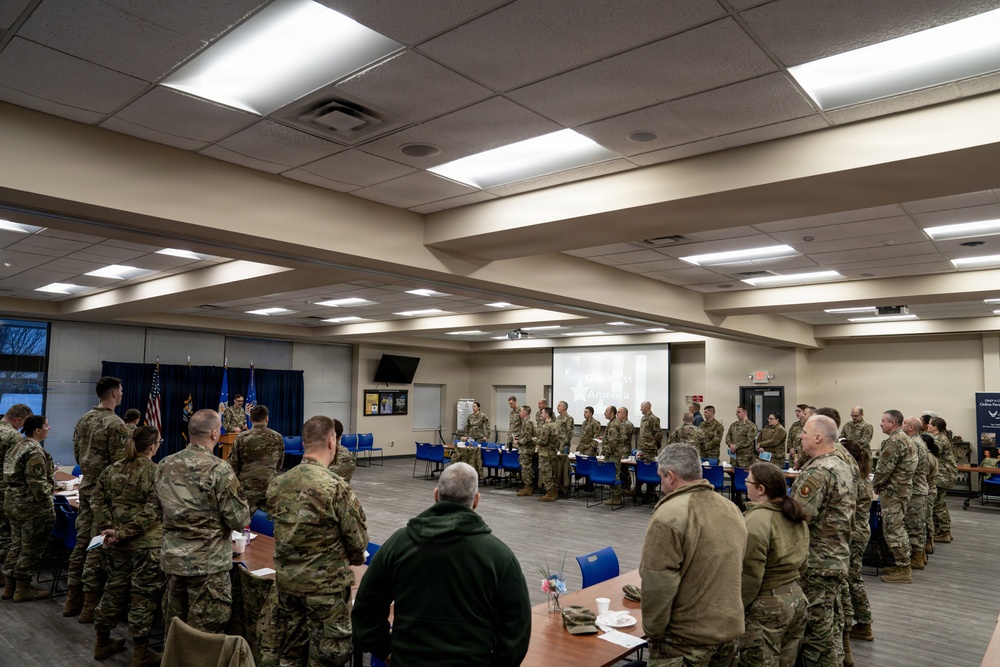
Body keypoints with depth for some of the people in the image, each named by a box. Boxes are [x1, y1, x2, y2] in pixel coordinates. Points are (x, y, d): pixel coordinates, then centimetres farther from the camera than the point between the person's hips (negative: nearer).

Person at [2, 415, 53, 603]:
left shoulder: (18, 447, 10)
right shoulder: (35, 451, -21)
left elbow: (13, 477, 18)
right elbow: (38, 484, -23)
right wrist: (49, 509, -17)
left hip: (13, 502, 10)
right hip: (31, 506, -10)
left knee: (17, 544, 19)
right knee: (31, 548, 2)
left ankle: (10, 584, 28)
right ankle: (23, 589, 11)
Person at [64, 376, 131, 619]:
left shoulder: (84, 420, 8)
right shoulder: (115, 424, -18)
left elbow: (77, 453, 15)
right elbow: (121, 463, -19)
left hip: (86, 485, 8)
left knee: (82, 541, 15)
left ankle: (73, 598, 23)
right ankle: (91, 602, 7)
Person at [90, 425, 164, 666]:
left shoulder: (112, 469, 6)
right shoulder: (155, 472, -13)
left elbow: (98, 501, 3)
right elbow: (152, 511, -20)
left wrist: (109, 529, -3)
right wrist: (124, 532, -14)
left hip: (115, 543, 6)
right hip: (145, 543, -6)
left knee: (115, 587, 21)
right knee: (144, 593, 4)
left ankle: (102, 642, 34)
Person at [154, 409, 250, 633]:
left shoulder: (165, 465, -1)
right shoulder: (219, 470, -19)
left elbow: (158, 509, 12)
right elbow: (239, 520, -16)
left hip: (171, 558, 6)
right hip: (208, 564, -6)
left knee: (174, 623, 20)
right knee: (205, 631, 4)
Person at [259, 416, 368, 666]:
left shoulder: (277, 484, -4)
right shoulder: (336, 487, -21)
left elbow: (282, 532, 6)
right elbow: (358, 541, -13)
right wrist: (353, 559, 9)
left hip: (285, 579, 6)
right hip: (326, 584, -6)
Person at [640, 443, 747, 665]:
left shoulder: (668, 516, -21)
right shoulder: (732, 509, 4)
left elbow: (657, 586, -22)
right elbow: (735, 572, 14)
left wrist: (652, 632, -8)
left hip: (686, 639, -7)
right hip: (731, 629, 7)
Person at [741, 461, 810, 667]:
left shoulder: (756, 520, -21)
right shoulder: (795, 514, 6)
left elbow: (749, 575, -20)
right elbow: (802, 560, 16)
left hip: (767, 606, -9)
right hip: (796, 598, 9)